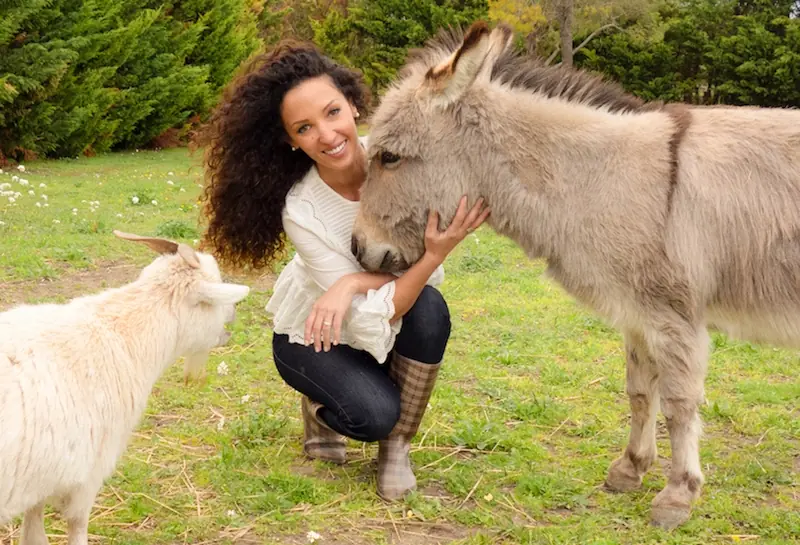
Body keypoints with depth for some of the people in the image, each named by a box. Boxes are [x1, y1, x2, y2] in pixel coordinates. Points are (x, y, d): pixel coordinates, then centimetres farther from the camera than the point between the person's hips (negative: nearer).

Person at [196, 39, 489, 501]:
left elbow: (428, 271, -21)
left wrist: (352, 282, -38)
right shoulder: (300, 209, -31)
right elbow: (372, 321, -31)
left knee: (430, 310, -30)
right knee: (375, 415, -27)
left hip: (392, 309, 3)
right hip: (311, 335, -3)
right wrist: (435, 254, -46)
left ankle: (397, 447, -8)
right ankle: (321, 405, 11)